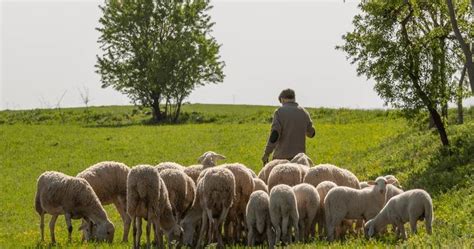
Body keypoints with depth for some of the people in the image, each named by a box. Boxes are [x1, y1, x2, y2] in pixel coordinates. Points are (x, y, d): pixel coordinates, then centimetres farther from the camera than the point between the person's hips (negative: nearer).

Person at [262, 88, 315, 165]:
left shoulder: (280, 112, -7)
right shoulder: (304, 112, 7)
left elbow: (274, 134, -17)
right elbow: (311, 133, 21)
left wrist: (266, 154, -13)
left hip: (282, 156, -4)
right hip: (298, 156, 4)